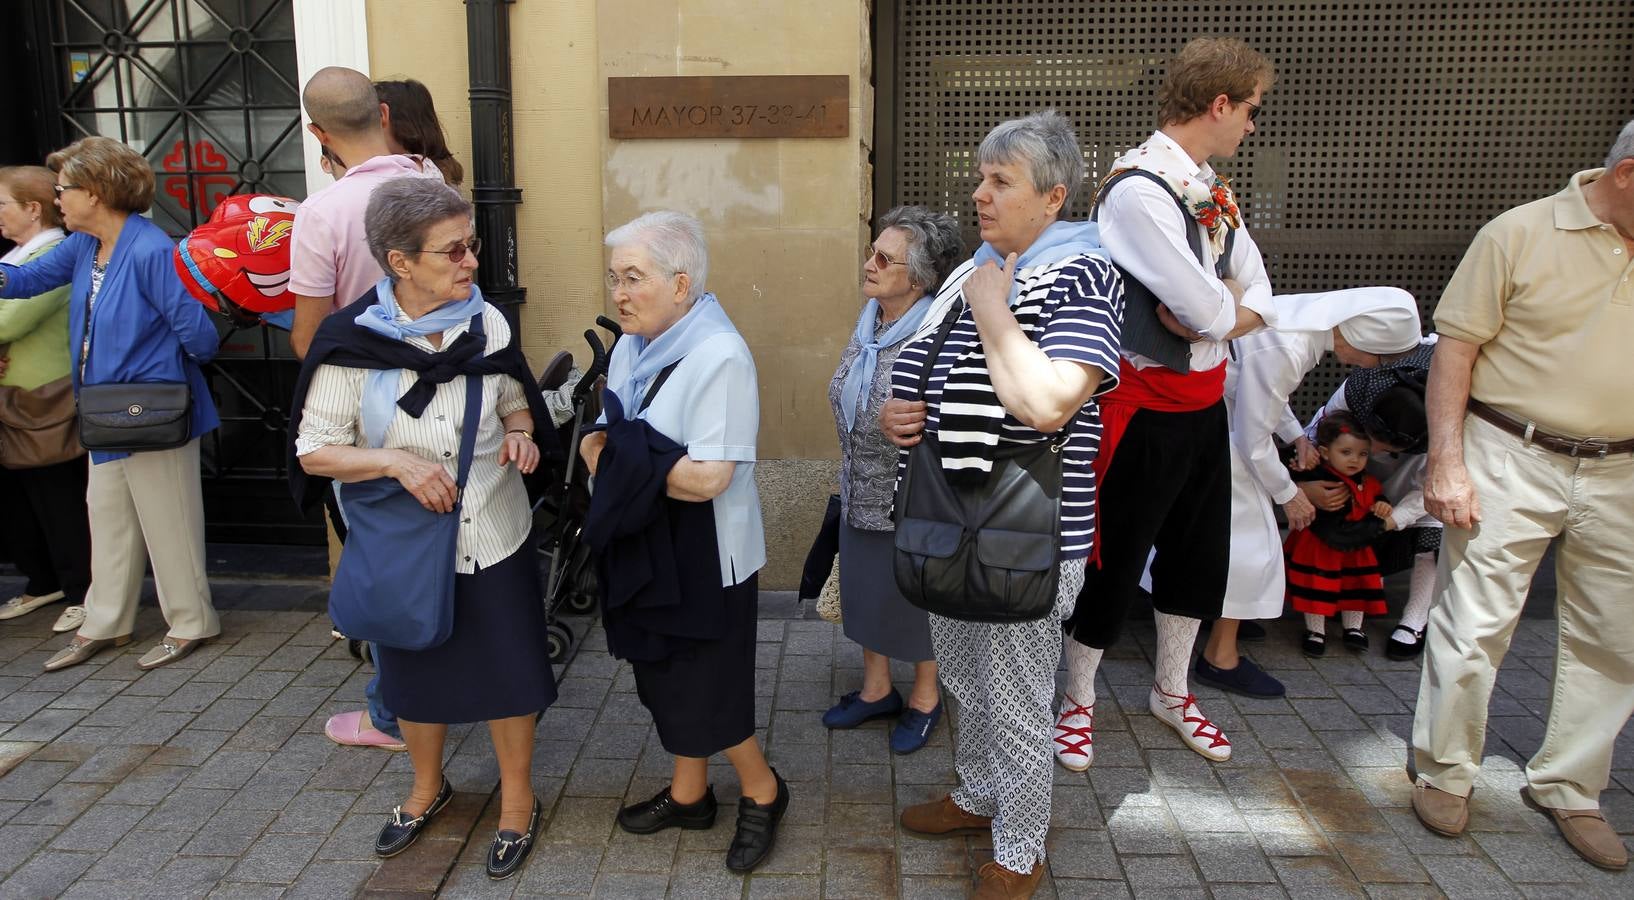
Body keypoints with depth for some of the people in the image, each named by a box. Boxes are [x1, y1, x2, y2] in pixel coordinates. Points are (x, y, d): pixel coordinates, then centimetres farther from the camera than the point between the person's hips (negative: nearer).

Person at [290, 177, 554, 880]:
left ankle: (517, 799, 33)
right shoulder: (351, 341, -14)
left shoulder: (488, 322, -7)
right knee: (414, 674, 20)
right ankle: (428, 787, 47)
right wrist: (395, 461, -26)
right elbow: (314, 452, -10)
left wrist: (519, 434, -13)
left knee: (506, 671, 10)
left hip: (493, 537, 1)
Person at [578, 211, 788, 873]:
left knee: (704, 694, 4)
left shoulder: (718, 357, -22)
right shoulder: (630, 345, 5)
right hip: (645, 546, 8)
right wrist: (599, 446, -10)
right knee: (666, 680, 19)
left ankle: (762, 792, 28)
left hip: (702, 558, -8)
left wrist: (619, 463, -18)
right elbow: (605, 430, 14)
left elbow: (707, 476, -28)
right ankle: (689, 793, 38)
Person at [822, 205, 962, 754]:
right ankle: (876, 688, 42)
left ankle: (925, 698, 36)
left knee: (917, 599, 12)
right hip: (861, 497, 8)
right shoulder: (868, 328, 1)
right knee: (865, 589, 20)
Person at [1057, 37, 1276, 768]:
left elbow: (1257, 299, 5)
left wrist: (1218, 312, -15)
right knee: (1114, 562, 6)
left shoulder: (1211, 189, 7)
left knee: (1200, 555, 20)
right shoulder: (1139, 191, -21)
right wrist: (1224, 300, -4)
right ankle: (1078, 701, 28)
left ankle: (1171, 692, 41)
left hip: (1205, 403, 9)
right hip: (1146, 412, -9)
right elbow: (1207, 310, -26)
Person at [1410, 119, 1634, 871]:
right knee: (1472, 626, 0)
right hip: (1512, 461, -4)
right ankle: (1443, 772, 20)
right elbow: (1454, 347, -7)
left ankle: (1568, 787, 29)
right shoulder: (1521, 234, -6)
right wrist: (1446, 462, -13)